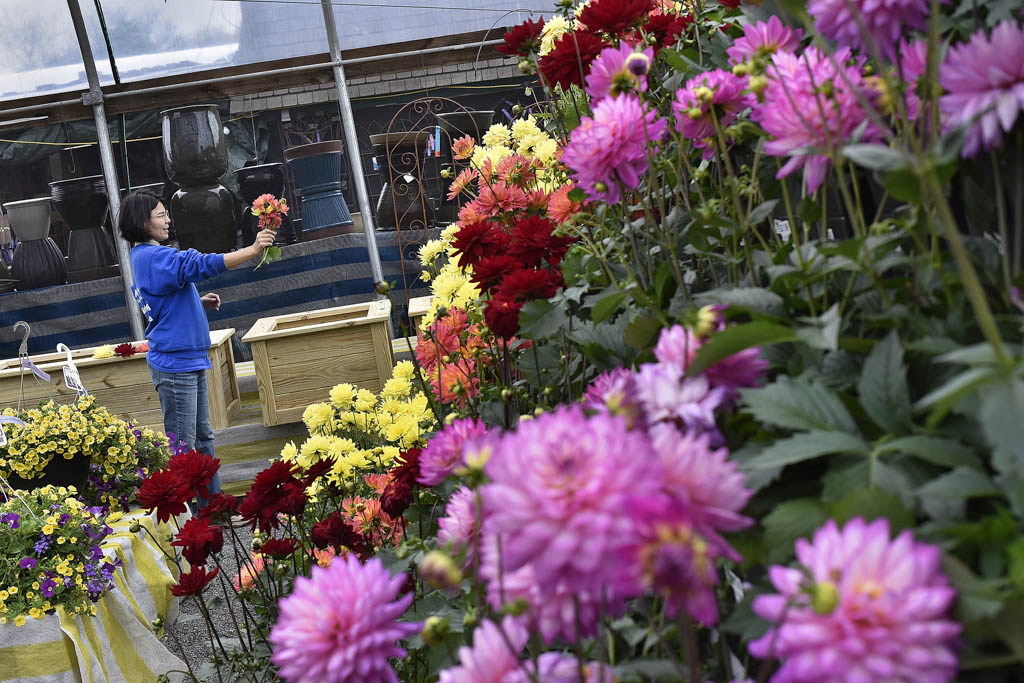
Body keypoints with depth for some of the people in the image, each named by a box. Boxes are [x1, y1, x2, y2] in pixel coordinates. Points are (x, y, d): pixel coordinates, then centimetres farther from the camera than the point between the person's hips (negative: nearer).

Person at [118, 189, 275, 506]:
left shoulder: (143, 257, 15)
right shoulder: (154, 257, -17)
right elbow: (203, 265, -27)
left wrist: (199, 301, 9)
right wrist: (253, 250, -26)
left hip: (189, 359, 11)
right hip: (174, 363, -11)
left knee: (202, 436, 15)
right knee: (183, 445, -5)